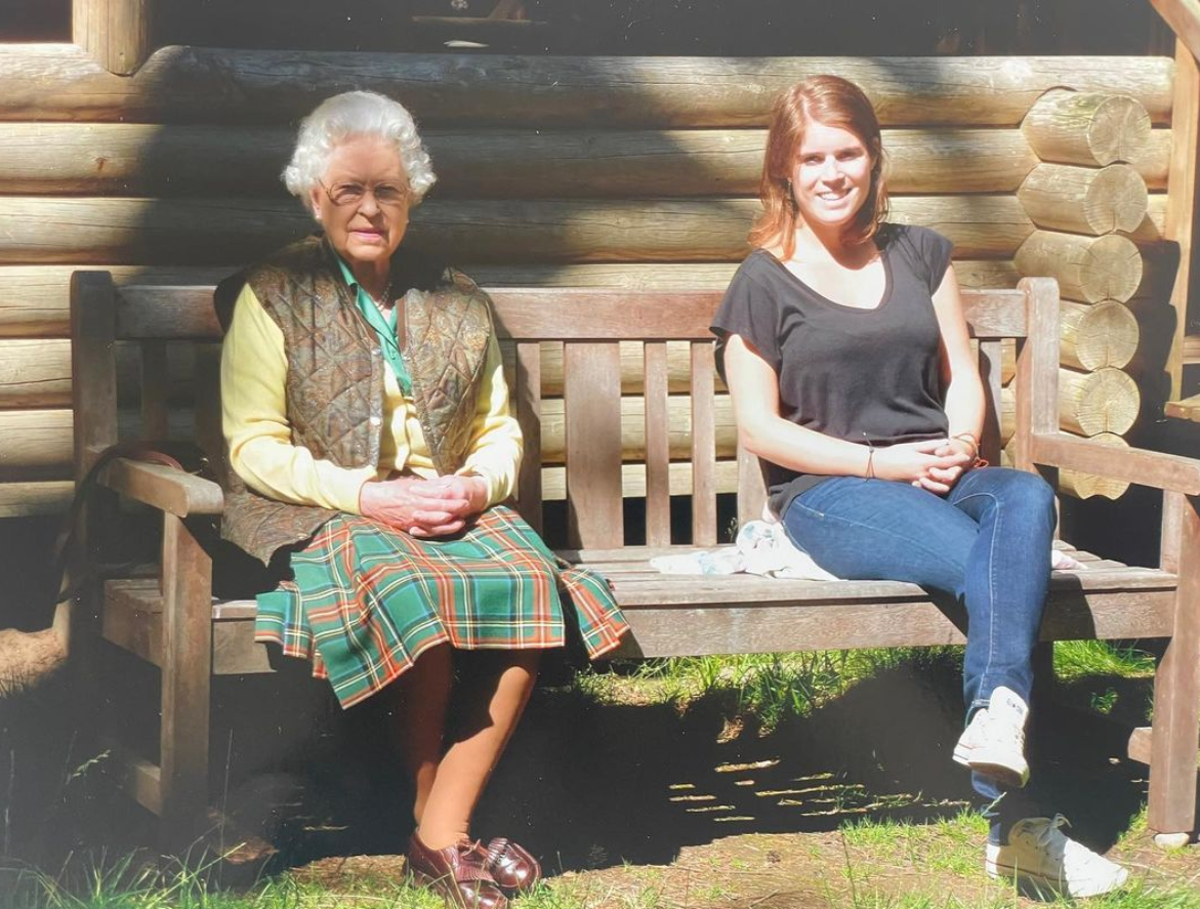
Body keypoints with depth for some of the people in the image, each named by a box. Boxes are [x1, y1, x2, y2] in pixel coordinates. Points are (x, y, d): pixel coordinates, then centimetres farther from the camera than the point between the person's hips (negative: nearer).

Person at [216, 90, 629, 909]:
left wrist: (475, 485, -6)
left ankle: (444, 833, -27)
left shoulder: (458, 304, 17)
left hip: (450, 509, 4)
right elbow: (255, 448, -3)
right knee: (405, 590, -37)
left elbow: (501, 432, 18)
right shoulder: (272, 298, 5)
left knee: (531, 583, -30)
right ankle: (435, 829, -20)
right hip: (319, 513, -3)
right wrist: (366, 496, -16)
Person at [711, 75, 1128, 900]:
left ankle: (997, 712, -50)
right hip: (830, 493, -4)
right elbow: (760, 428, -2)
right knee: (999, 567, -32)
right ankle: (1011, 823, -36)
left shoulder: (920, 254, 18)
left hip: (937, 477, 4)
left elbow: (963, 376, 18)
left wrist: (961, 445, -6)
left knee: (1027, 498, -34)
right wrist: (883, 462, -11)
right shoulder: (764, 281, 4)